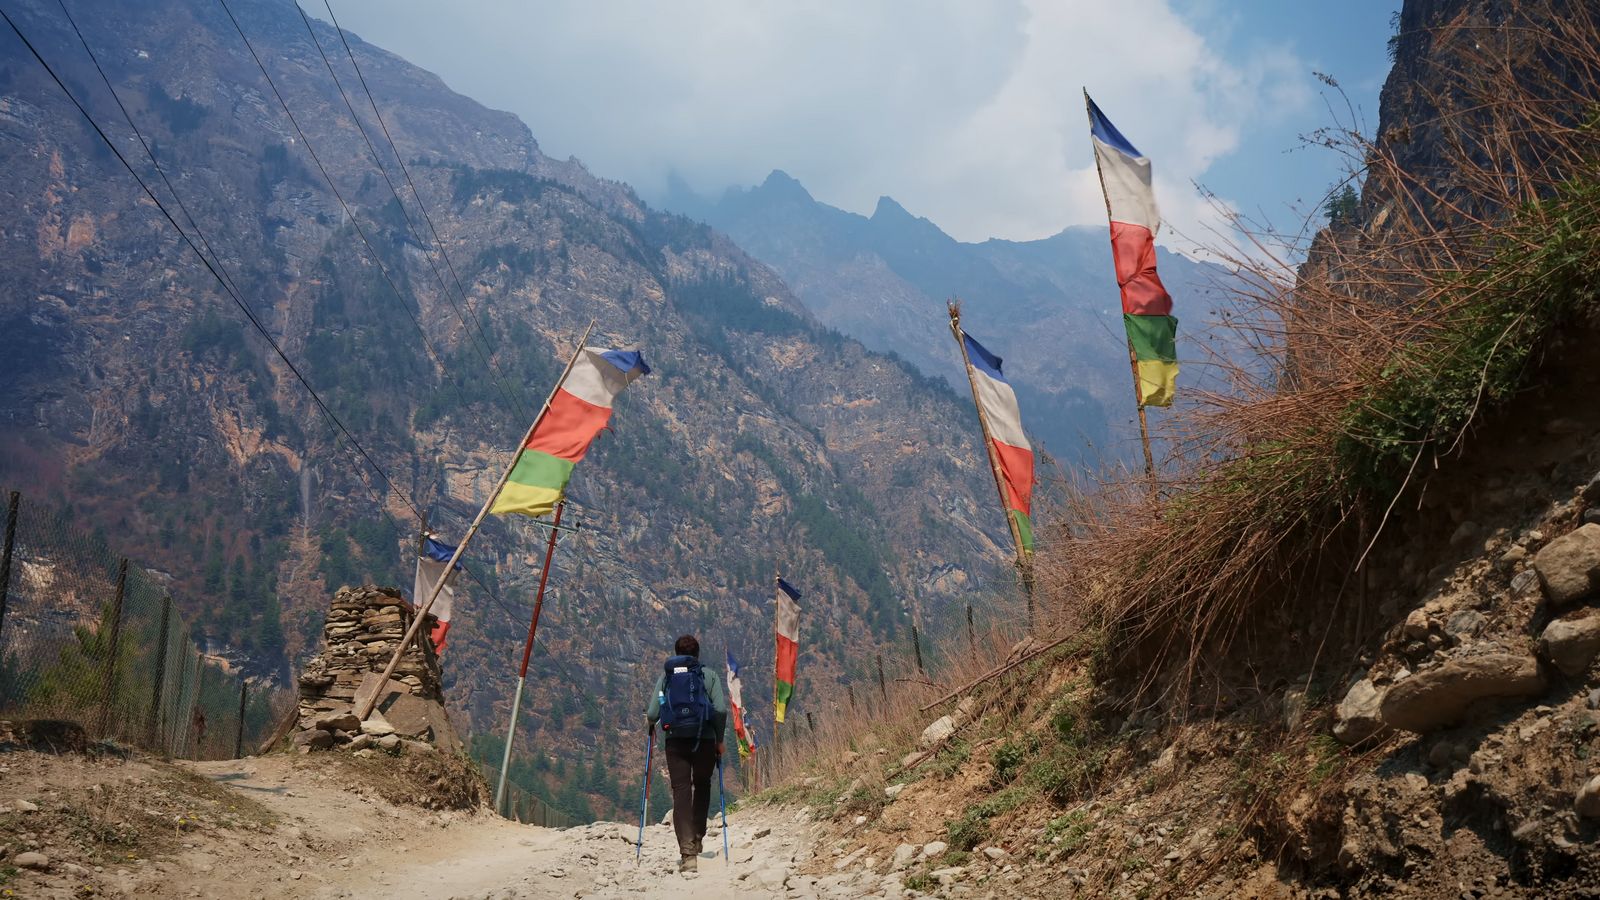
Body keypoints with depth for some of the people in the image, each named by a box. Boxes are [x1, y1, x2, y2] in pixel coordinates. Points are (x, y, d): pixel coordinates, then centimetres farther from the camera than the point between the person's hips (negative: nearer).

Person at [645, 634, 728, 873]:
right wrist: (720, 739, 5)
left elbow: (652, 713, -1)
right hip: (705, 741, 0)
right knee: (702, 787, 23)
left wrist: (652, 726, 21)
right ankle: (697, 838, 28)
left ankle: (687, 852, -12)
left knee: (681, 792, -1)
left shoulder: (666, 676, 5)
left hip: (675, 741, 0)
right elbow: (721, 710, -7)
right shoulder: (709, 676, 3)